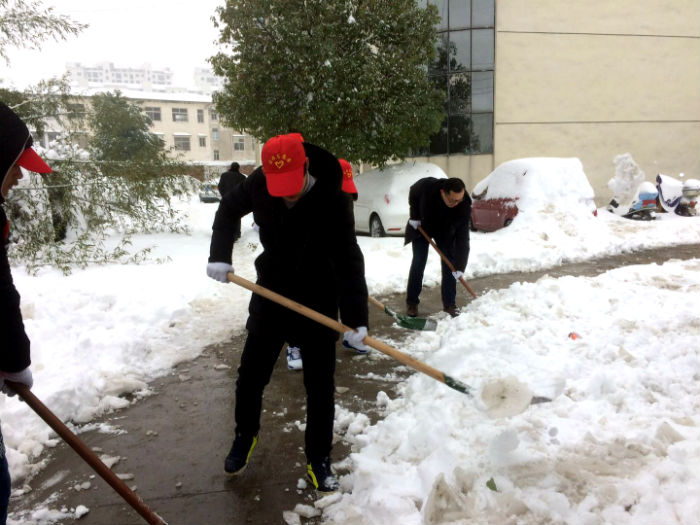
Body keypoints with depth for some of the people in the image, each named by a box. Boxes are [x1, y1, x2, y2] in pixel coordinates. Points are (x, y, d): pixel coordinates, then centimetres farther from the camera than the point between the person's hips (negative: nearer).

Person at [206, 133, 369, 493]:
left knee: (320, 385, 5)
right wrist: (219, 255, -8)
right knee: (250, 376, 13)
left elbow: (348, 260, -26)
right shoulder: (259, 182, -15)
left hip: (318, 301, -3)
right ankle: (245, 435, 40)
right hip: (270, 294, 3)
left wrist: (356, 317, -33)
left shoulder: (332, 200, -26)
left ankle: (318, 460, 24)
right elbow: (229, 209, 4)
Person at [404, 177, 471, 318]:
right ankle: (411, 303, 4)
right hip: (421, 226, -1)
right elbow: (412, 193, -10)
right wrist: (414, 216, -15)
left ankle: (449, 304, 3)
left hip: (445, 231, 1)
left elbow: (462, 238, -31)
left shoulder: (464, 205, -34)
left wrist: (459, 266, -36)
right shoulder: (426, 186, -36)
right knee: (418, 263, -6)